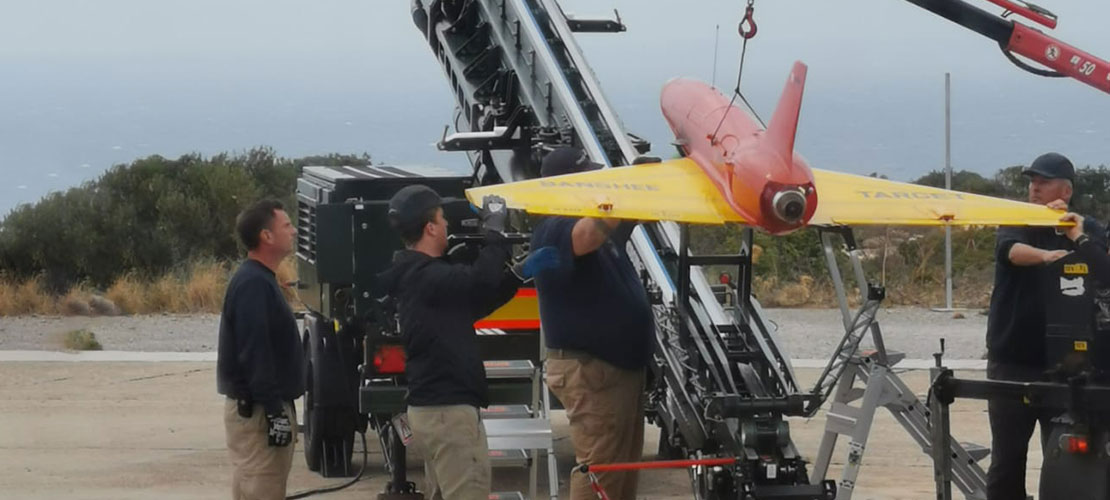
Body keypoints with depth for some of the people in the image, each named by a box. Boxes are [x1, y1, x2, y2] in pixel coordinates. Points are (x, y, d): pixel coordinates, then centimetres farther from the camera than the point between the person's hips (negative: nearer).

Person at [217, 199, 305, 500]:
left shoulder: (261, 280, 15)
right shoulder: (253, 284, -18)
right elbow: (254, 354, -23)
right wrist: (275, 412, -24)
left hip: (265, 405, 10)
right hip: (257, 410, -10)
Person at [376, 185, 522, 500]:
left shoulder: (415, 276, 16)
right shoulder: (429, 277, -16)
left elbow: (476, 302, 21)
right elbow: (480, 281, -31)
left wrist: (515, 275, 10)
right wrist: (494, 229, -17)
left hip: (431, 406, 11)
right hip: (448, 409, -11)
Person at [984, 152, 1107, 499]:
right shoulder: (1017, 223, 7)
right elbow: (1009, 250, -19)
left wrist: (1076, 235, -15)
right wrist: (1045, 255, -38)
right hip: (1012, 362, 0)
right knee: (1007, 458, 5)